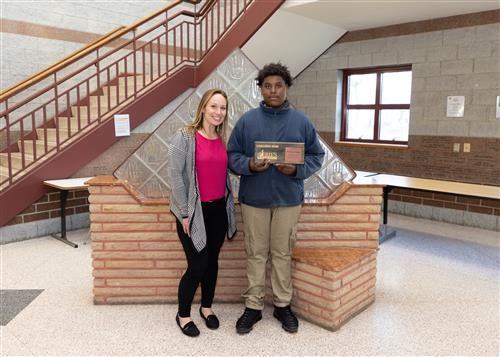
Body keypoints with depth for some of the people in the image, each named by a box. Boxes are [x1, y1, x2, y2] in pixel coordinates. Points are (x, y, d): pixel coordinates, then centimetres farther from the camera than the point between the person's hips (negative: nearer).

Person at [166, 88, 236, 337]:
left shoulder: (223, 140, 8)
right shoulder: (184, 137, -9)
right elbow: (174, 175, -12)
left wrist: (229, 206, 10)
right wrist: (184, 213, -14)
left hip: (218, 210, 6)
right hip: (194, 211, -5)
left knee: (212, 261, 14)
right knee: (197, 265, -1)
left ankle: (206, 307, 35)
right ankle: (183, 314, 22)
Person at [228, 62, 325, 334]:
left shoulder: (301, 122, 2)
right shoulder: (247, 120, 0)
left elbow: (316, 156, 5)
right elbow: (232, 155, 2)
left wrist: (296, 169, -14)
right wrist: (249, 165, -18)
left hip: (288, 199, 0)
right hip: (254, 199, 0)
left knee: (283, 253, 11)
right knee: (256, 254, 9)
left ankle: (282, 305, 27)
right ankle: (253, 306, 24)